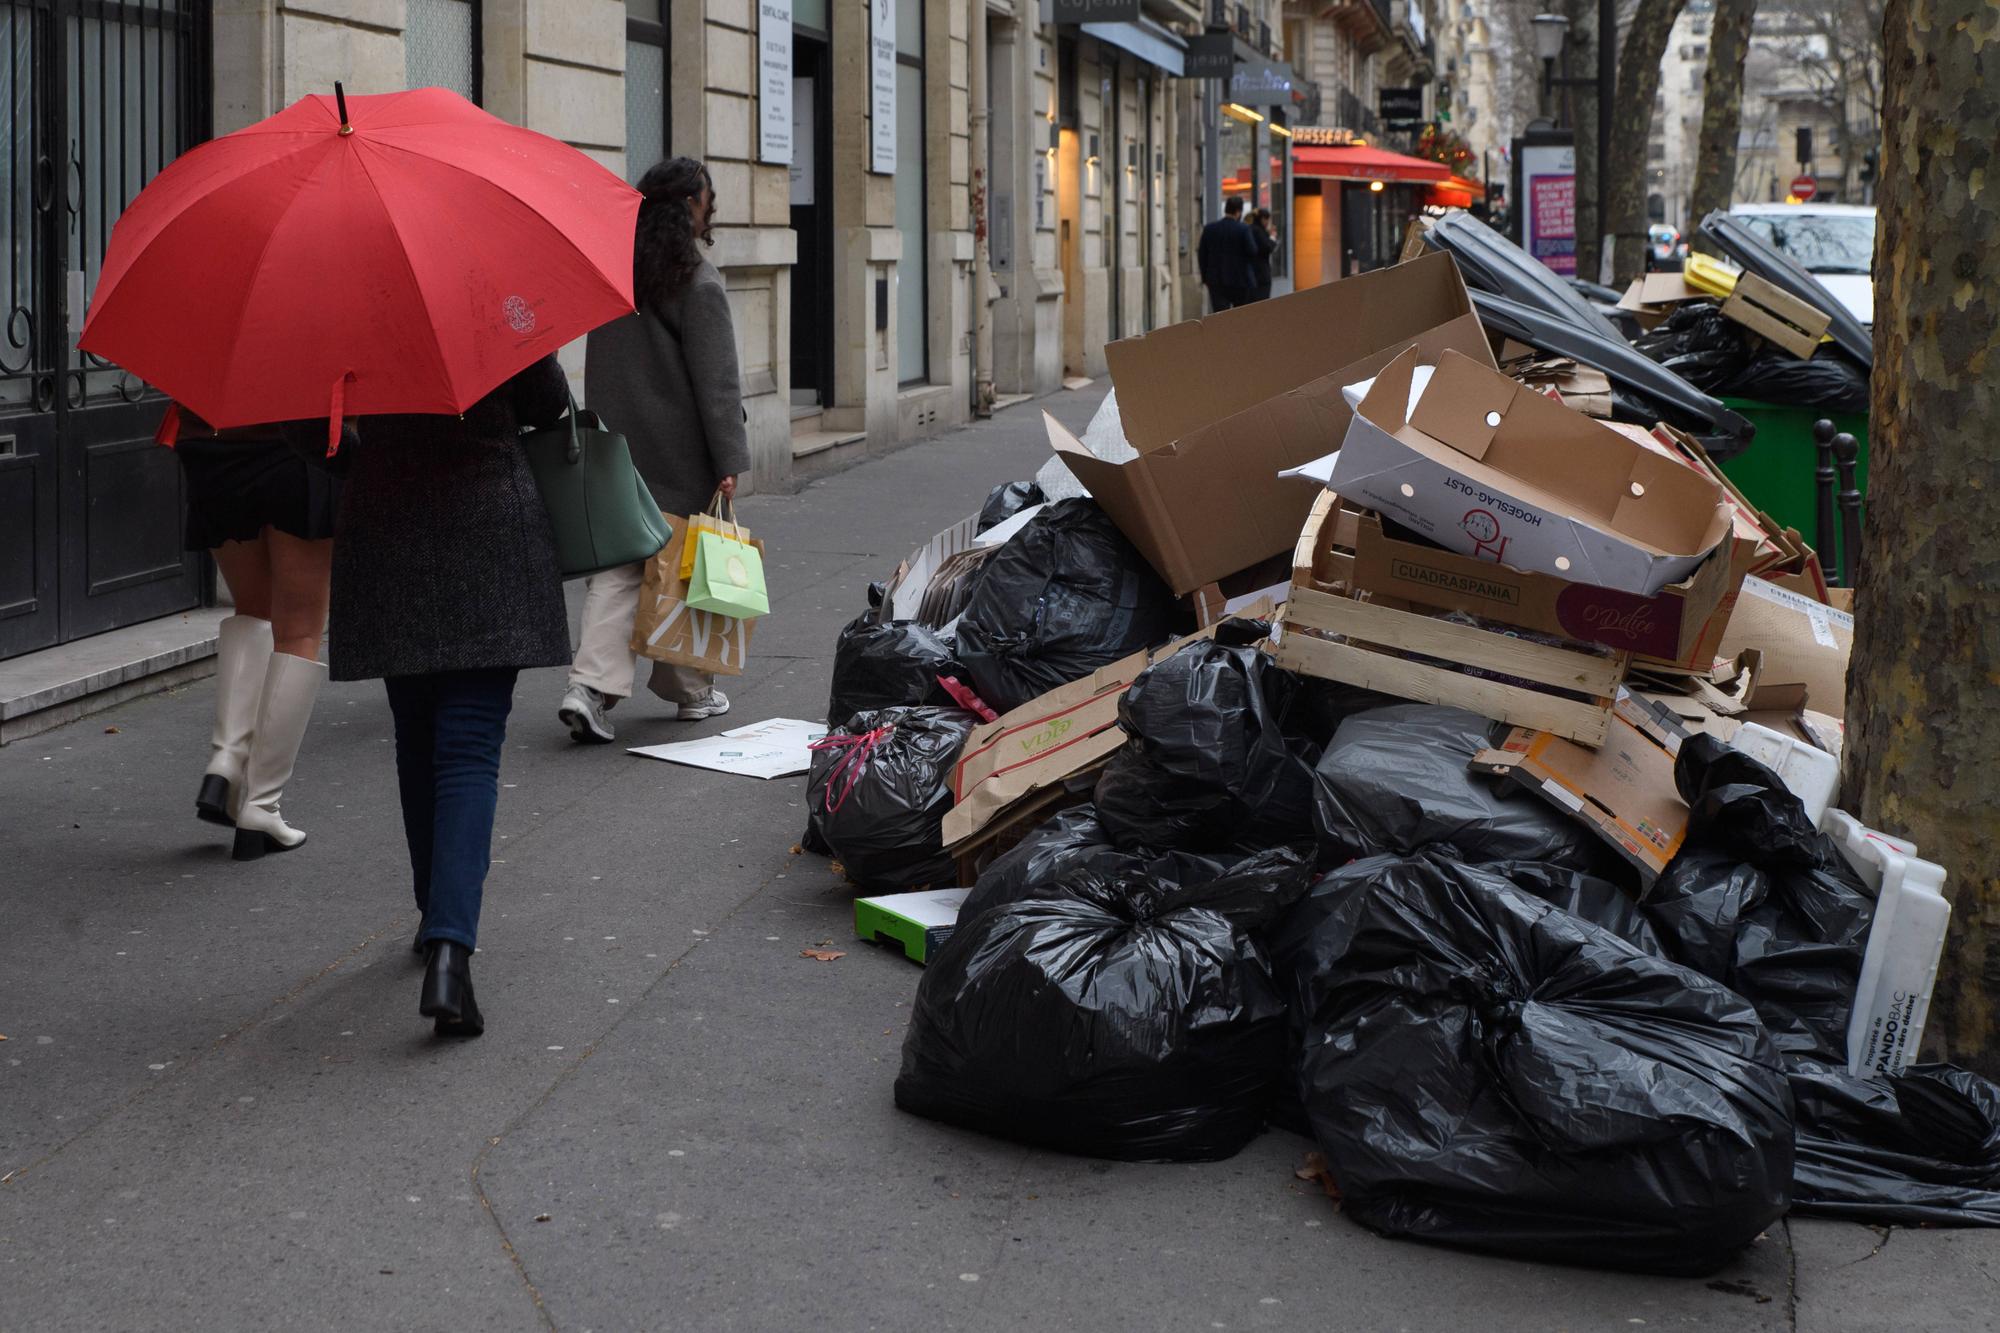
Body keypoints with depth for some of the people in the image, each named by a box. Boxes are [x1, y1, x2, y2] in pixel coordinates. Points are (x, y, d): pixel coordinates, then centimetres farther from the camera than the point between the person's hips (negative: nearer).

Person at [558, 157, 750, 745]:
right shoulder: (698, 283, -12)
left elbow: (604, 369, 13)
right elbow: (716, 382, -15)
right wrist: (729, 463, -14)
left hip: (613, 451, 5)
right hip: (679, 460, -5)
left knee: (616, 569, 5)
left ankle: (591, 684, -12)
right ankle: (690, 689, 21)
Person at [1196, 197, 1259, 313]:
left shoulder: (1209, 228, 2)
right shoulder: (1243, 229, -9)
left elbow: (1202, 254, 5)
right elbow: (1252, 252, -11)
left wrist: (1205, 277, 13)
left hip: (1215, 280, 2)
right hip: (1239, 279, -2)